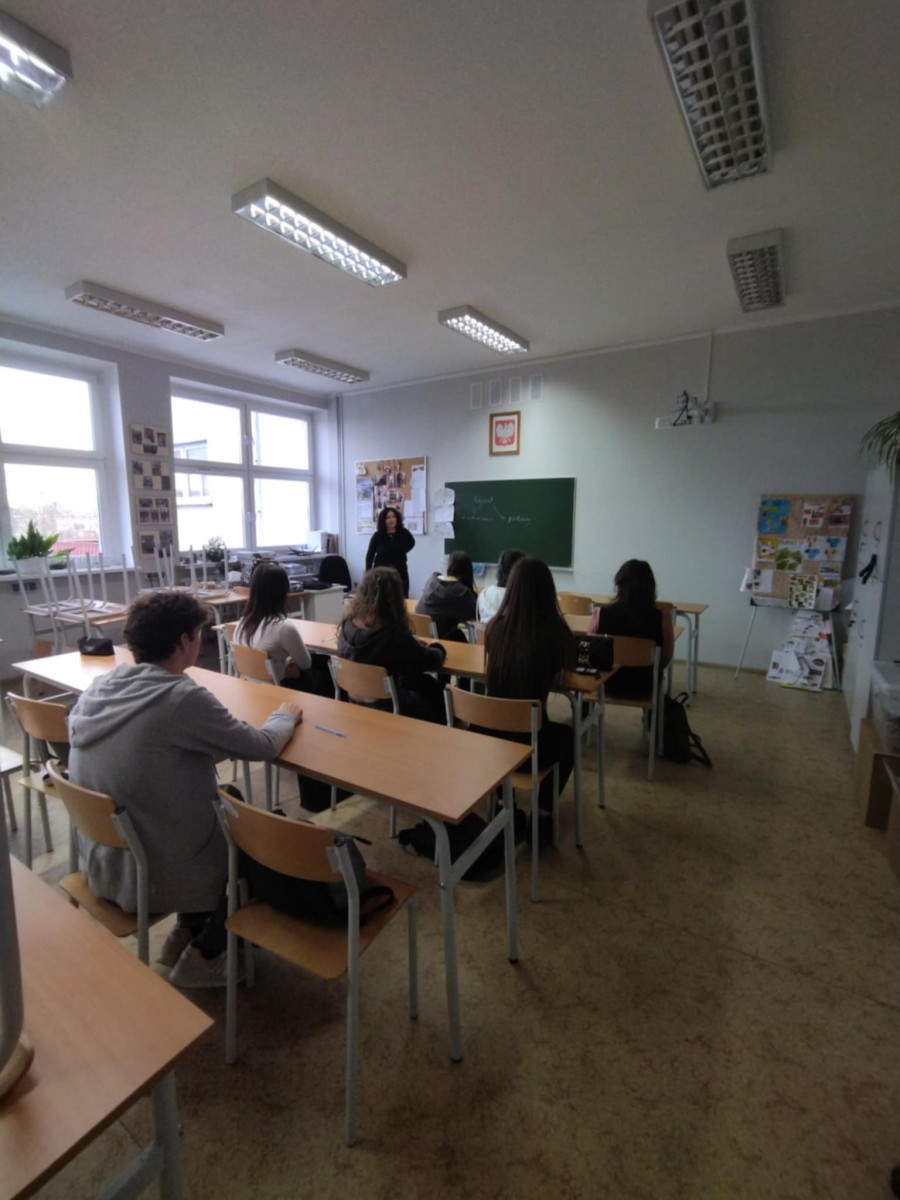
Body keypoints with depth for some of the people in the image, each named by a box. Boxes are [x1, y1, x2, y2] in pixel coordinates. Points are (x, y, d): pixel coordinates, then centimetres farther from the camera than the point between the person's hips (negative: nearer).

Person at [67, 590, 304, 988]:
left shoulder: (99, 687, -4)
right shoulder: (183, 697, -26)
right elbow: (263, 746, -16)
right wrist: (286, 716, 3)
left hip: (100, 863, 7)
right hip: (152, 874, -7)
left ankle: (186, 931, 32)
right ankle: (204, 957, 23)